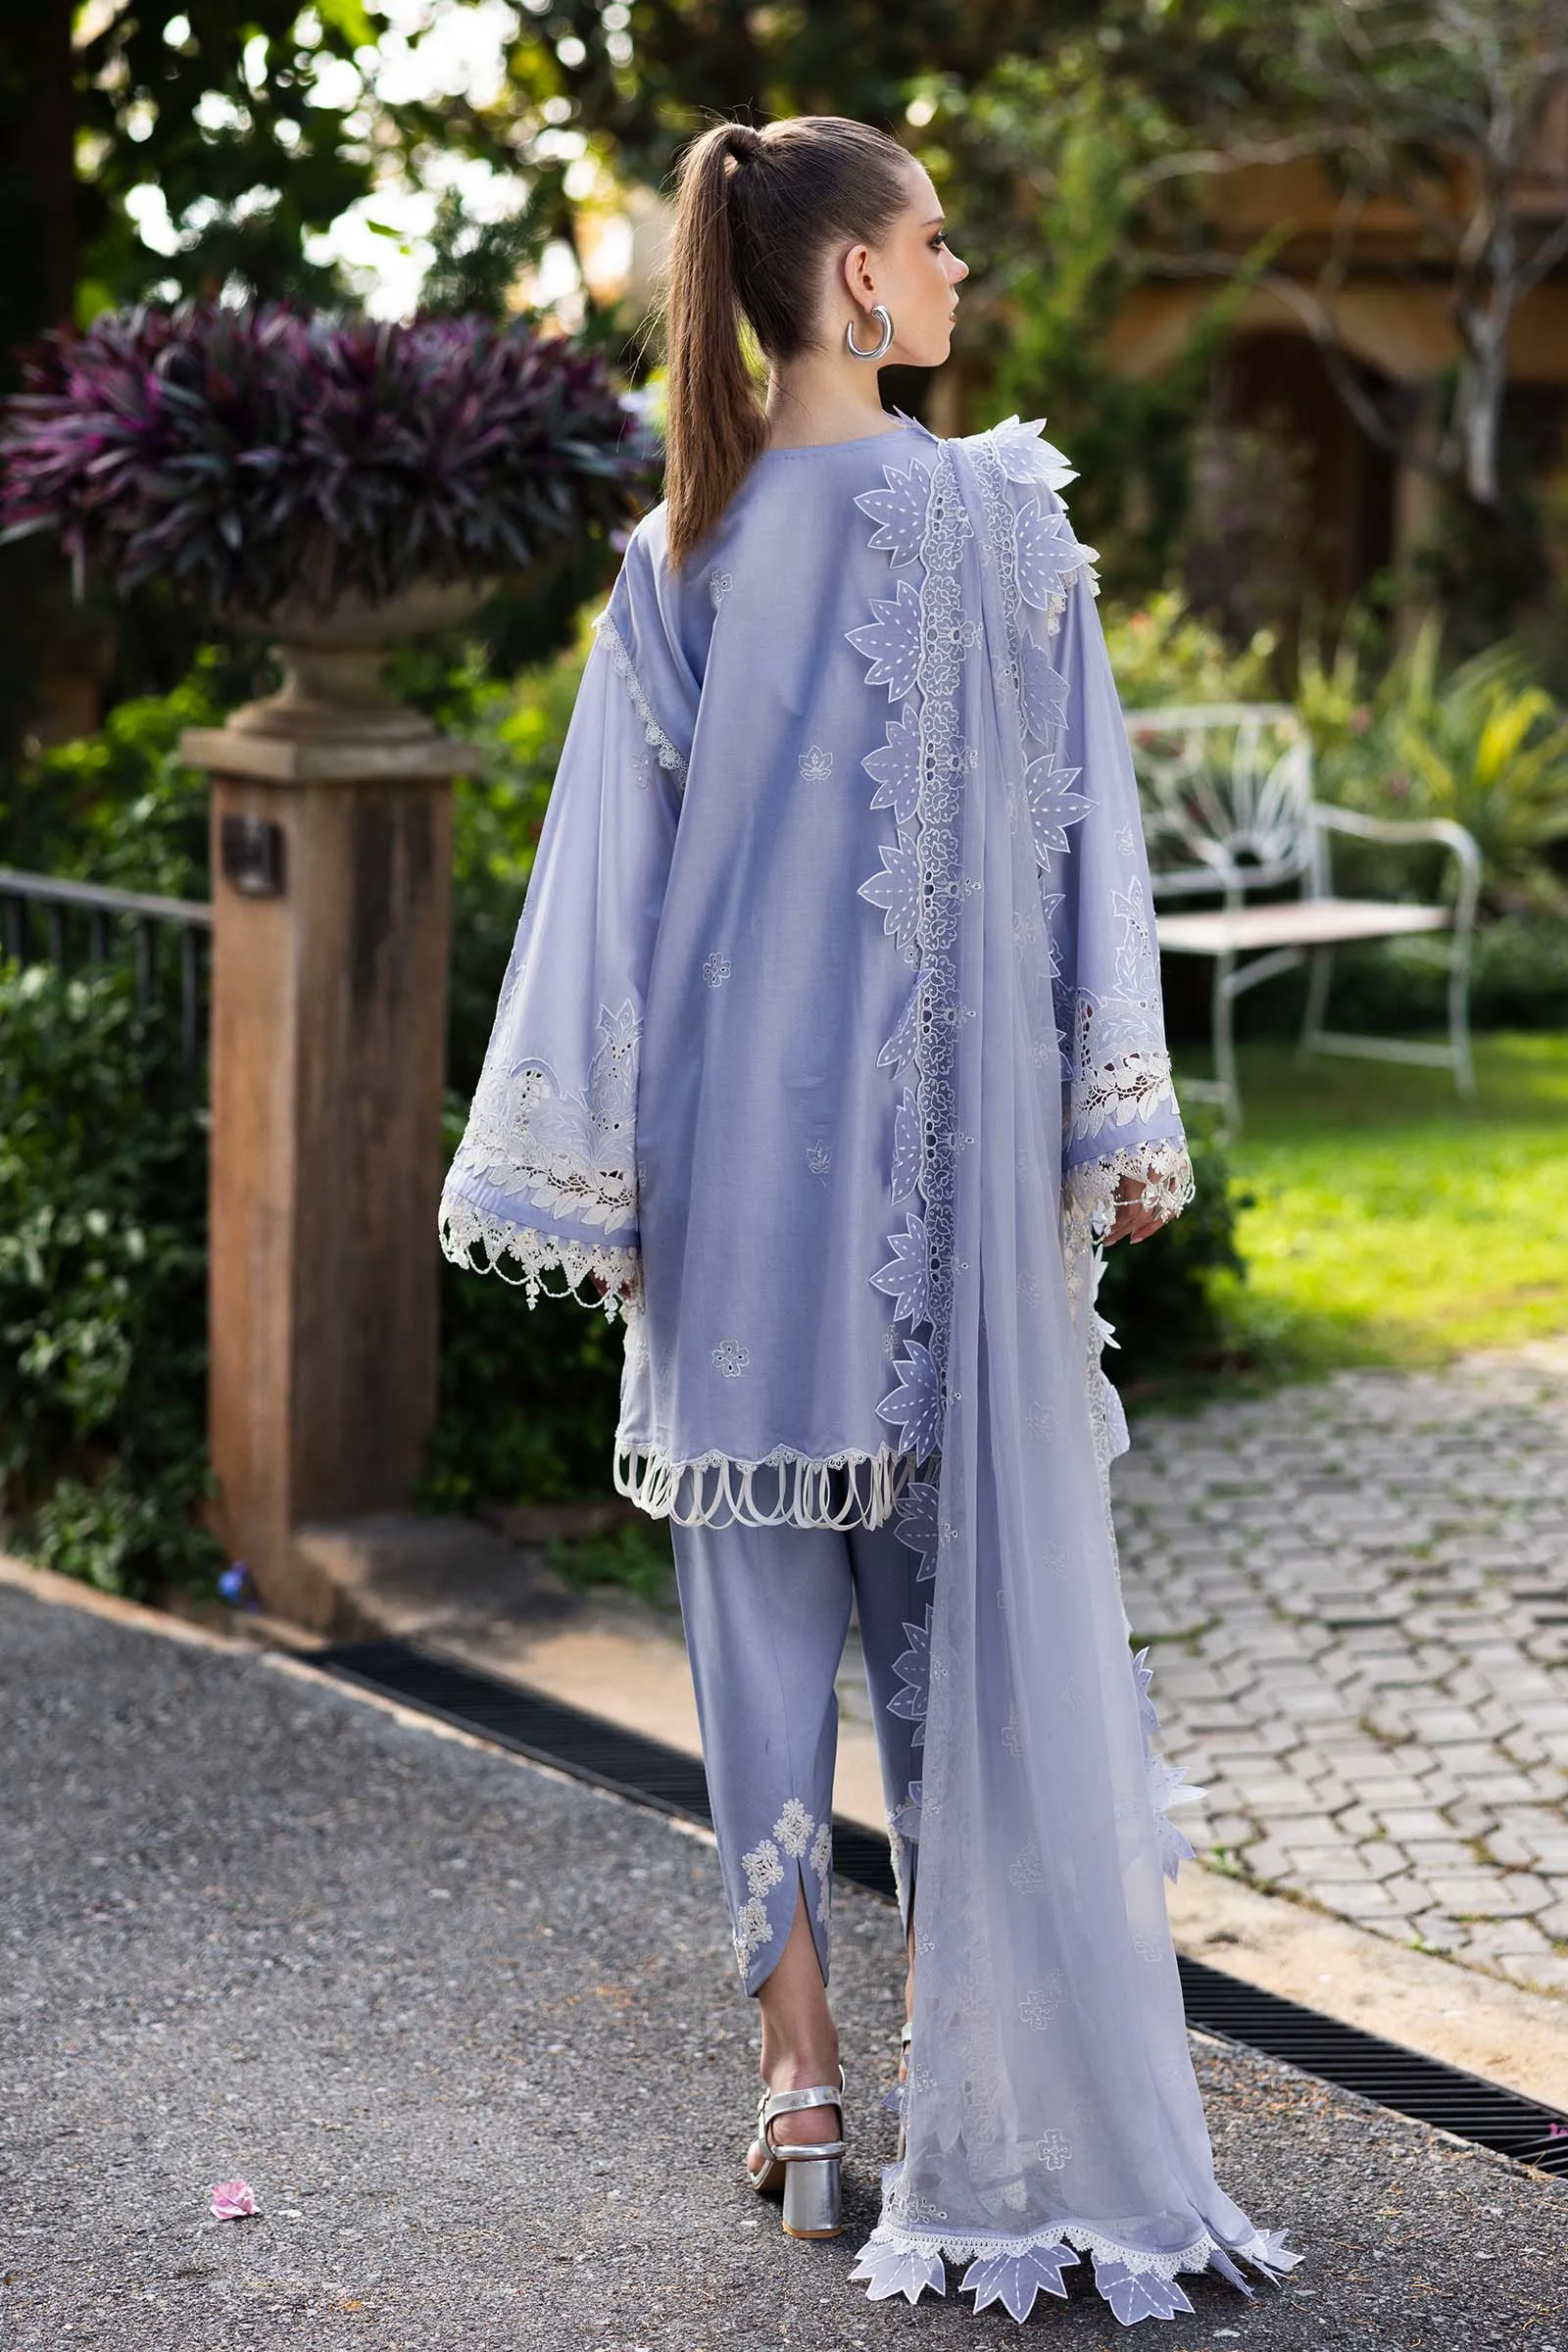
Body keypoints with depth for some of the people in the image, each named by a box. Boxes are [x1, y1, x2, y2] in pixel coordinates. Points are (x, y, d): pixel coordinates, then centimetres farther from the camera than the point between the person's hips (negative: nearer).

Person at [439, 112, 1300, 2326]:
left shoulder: (680, 554, 1)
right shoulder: (1005, 514, -6)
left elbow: (614, 875, 2)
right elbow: (1081, 835, -5)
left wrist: (596, 1179, 7)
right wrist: (1124, 1123, 2)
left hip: (740, 1147, 2)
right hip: (959, 1146, -2)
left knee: (763, 1598, 11)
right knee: (985, 1594, 7)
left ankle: (802, 2073, 13)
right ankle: (998, 2094, 12)